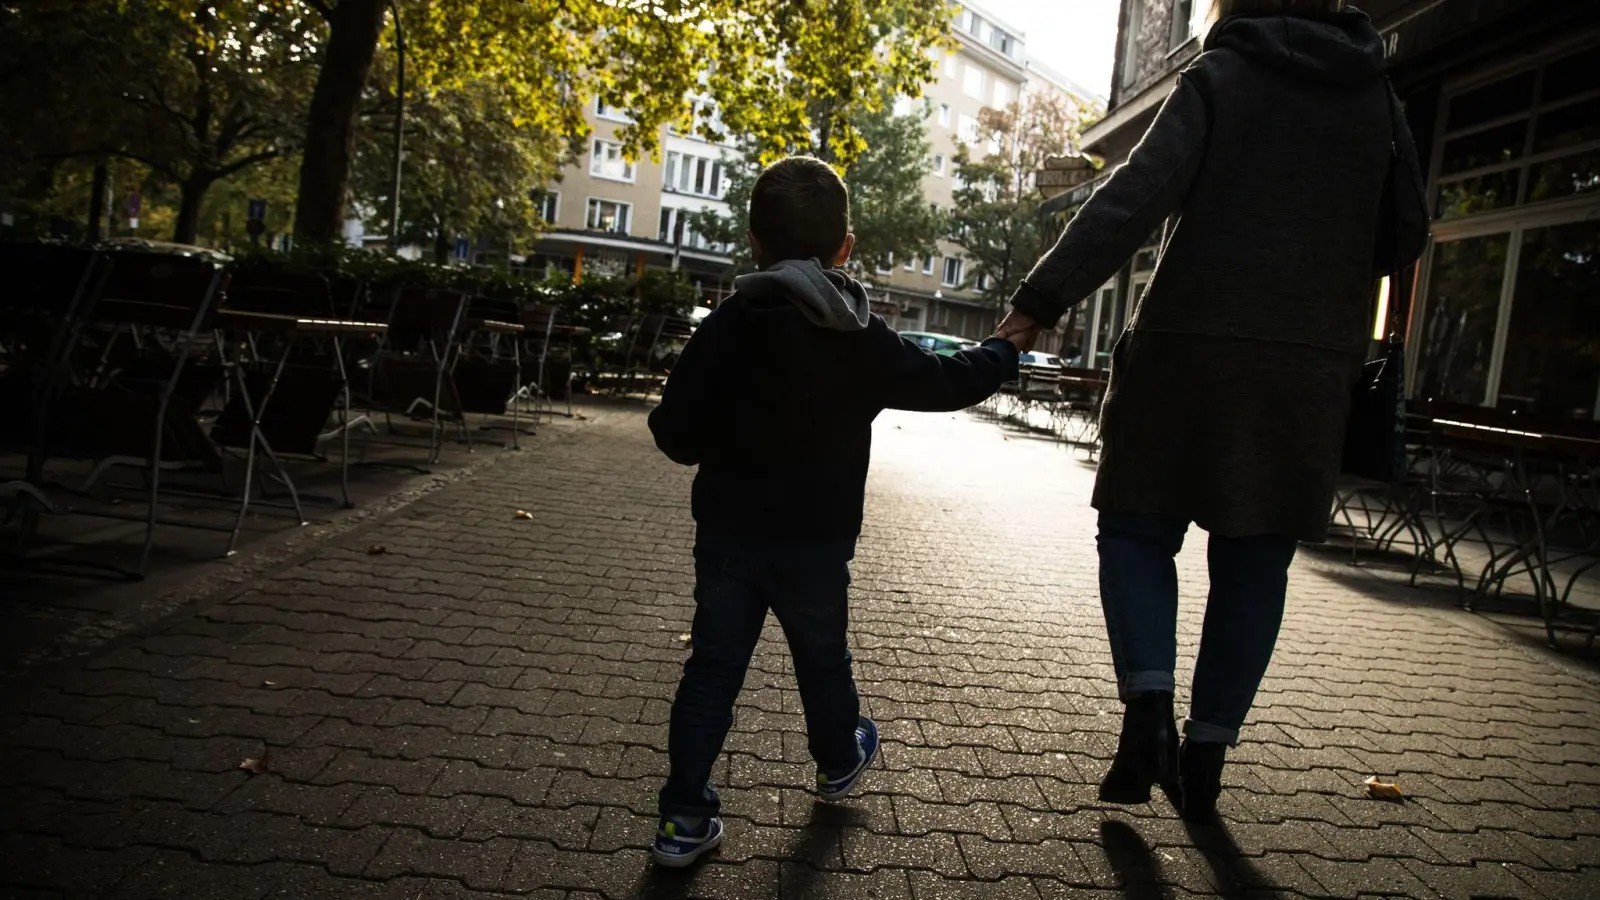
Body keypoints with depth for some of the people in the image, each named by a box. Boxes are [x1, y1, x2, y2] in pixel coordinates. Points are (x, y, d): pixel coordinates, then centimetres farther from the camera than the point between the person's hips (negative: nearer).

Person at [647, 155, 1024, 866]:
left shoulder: (727, 326, -8)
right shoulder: (867, 341, -7)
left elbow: (674, 429, -11)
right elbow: (950, 383, 5)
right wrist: (1002, 352, 24)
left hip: (728, 532, 0)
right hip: (816, 540, 0)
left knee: (713, 666, 8)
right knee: (822, 657, 21)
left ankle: (685, 816, 11)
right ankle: (838, 761, 45)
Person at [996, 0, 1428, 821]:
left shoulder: (1219, 77, 1)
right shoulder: (1376, 96, 14)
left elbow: (1134, 197, -14)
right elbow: (1404, 234, 17)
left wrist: (1041, 298, -18)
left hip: (1192, 348, -4)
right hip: (1313, 367, 4)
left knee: (1137, 530, 8)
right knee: (1253, 564, 9)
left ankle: (1148, 713, -9)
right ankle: (1206, 755, 13)